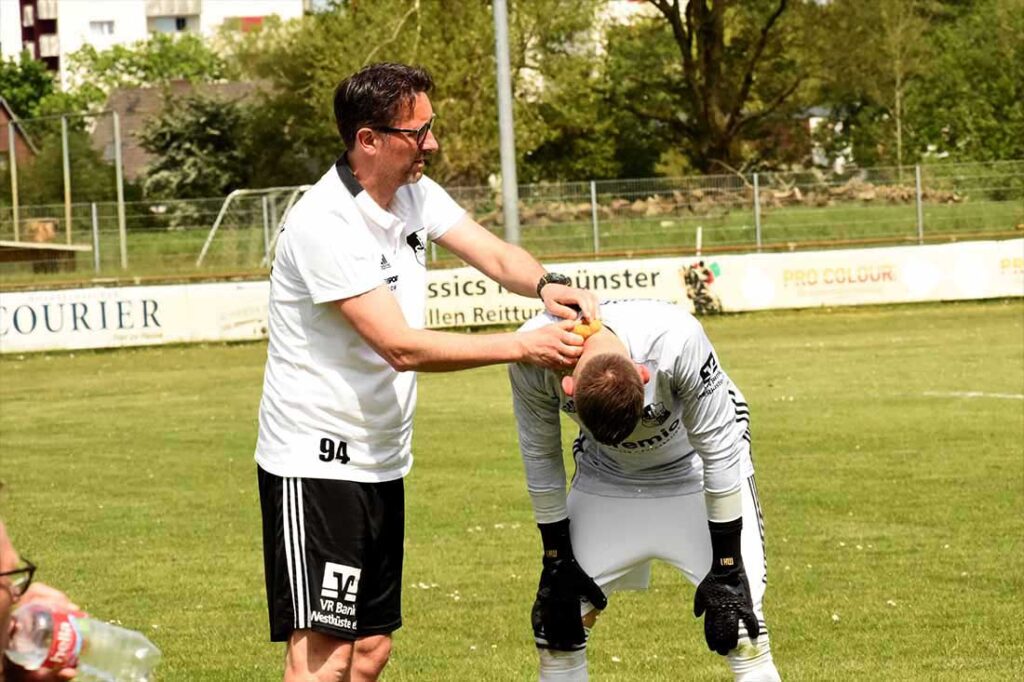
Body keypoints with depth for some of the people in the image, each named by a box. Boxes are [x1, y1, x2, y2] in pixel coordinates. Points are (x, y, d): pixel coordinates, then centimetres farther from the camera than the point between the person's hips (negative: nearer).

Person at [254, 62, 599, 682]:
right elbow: (403, 347, -25)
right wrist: (523, 346, -25)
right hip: (317, 464, -9)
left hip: (381, 463, 9)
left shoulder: (416, 193, 5)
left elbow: (494, 254, 0)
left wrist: (546, 284, -23)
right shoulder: (324, 226, -23)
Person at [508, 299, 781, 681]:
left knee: (736, 621, -13)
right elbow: (540, 459, -13)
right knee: (558, 622, -2)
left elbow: (720, 452, -25)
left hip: (693, 468, -2)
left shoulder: (676, 341, -39)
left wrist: (726, 571, -21)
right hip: (606, 474, 3)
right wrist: (557, 561, -7)